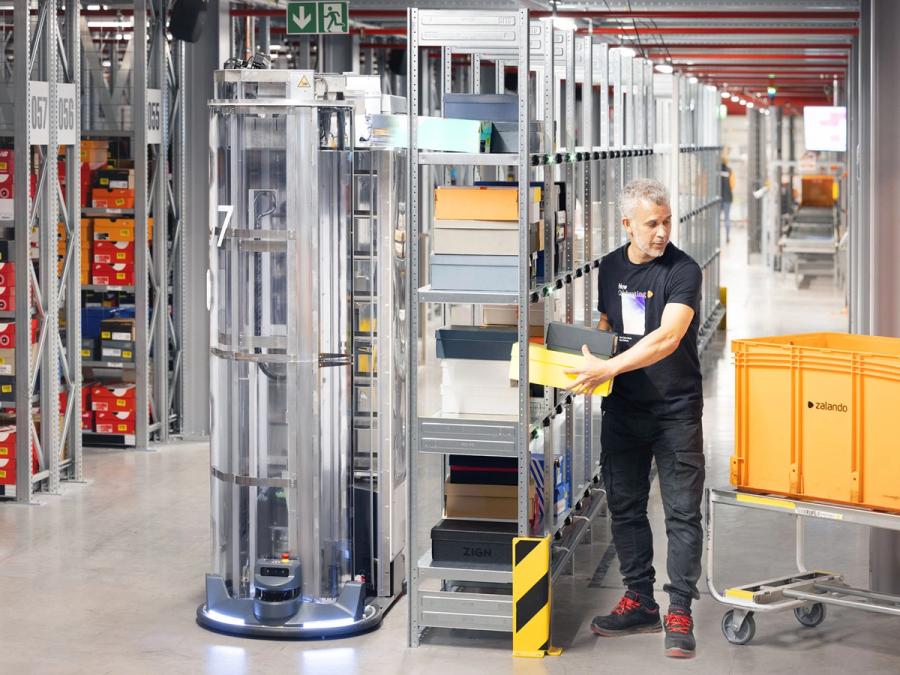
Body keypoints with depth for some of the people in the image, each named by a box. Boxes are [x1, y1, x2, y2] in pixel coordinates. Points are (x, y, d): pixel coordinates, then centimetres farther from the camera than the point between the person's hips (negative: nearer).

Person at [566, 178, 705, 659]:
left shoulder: (683, 271, -13)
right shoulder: (610, 268, 6)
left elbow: (667, 337, -25)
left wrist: (607, 369, -30)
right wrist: (587, 355, 1)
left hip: (676, 409, -5)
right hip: (623, 408, 6)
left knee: (682, 512, -4)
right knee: (625, 507, 9)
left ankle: (679, 611, 0)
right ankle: (639, 601, 19)